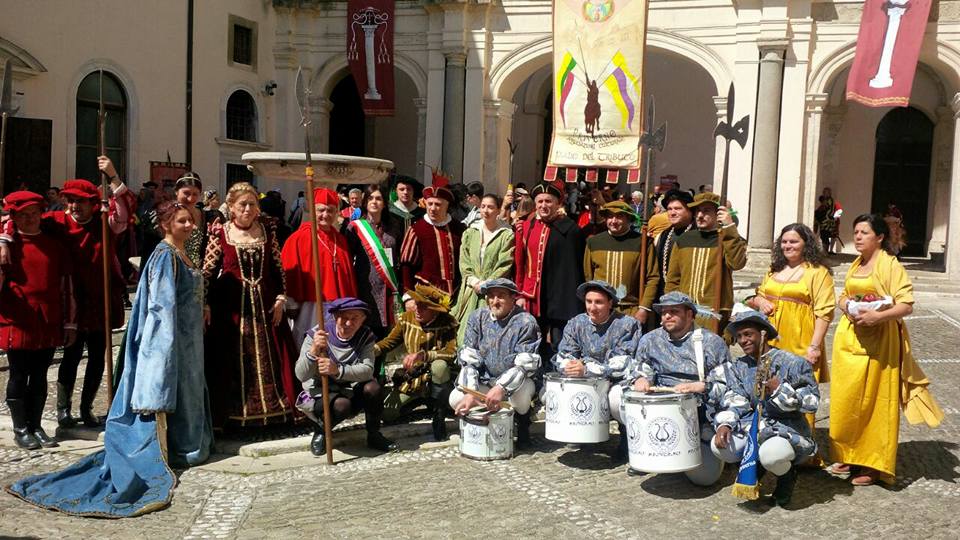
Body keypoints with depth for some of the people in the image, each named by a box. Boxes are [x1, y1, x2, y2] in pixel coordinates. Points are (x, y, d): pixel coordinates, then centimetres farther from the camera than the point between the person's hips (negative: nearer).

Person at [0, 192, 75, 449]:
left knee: (40, 375, 11)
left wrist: (70, 322, 6)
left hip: (49, 324, 3)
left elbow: (67, 285, 8)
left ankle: (36, 426, 22)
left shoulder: (54, 243, 6)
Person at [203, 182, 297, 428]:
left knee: (268, 359, 7)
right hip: (231, 306, -2)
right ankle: (233, 414, 12)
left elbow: (278, 267, 8)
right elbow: (207, 272, -1)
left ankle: (272, 410, 18)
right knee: (233, 361, 3)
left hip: (265, 305, 2)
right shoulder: (220, 233, -2)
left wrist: (281, 298, 1)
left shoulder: (267, 229, 5)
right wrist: (206, 305, -7)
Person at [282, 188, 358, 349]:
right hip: (310, 309, -5)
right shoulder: (298, 238, -4)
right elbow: (289, 274, -8)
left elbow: (350, 275, 15)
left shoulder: (341, 240, 13)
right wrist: (293, 305, -11)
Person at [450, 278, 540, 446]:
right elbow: (468, 358, -9)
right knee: (456, 399, -18)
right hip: (484, 380, 4)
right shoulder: (477, 317, -3)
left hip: (515, 381, -4)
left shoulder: (525, 322, -15)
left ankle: (523, 423, 1)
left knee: (520, 394, -36)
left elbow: (524, 364, -23)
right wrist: (470, 392, -24)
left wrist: (501, 388, -39)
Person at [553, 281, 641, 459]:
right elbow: (562, 357, 0)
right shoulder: (576, 324, 4)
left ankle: (628, 433, -1)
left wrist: (587, 369, -31)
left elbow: (622, 364, -21)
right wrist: (571, 367, -26)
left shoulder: (627, 324, -11)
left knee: (617, 398, -38)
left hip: (618, 383, -5)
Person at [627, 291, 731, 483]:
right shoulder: (650, 340, 10)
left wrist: (700, 387, -23)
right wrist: (639, 379, -9)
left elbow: (727, 385, -5)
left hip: (703, 417, -3)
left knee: (705, 476, -14)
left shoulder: (712, 343, -1)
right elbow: (637, 370, 15)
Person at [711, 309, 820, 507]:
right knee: (718, 446, -21)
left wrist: (780, 389, -23)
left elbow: (812, 401, -11)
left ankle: (787, 474, 4)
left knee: (771, 455, -38)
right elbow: (733, 401, 1)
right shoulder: (739, 367, 8)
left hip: (787, 429, -5)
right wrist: (725, 424, -18)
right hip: (752, 427, 5)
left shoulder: (791, 362, -8)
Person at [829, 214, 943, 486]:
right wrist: (847, 306, -4)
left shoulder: (890, 265, -9)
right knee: (846, 400, 9)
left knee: (873, 402, -1)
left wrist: (879, 316, -28)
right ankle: (849, 456, 21)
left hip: (878, 342, -7)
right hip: (849, 338, 7)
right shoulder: (855, 265, 14)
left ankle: (872, 465, 8)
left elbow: (906, 305, -14)